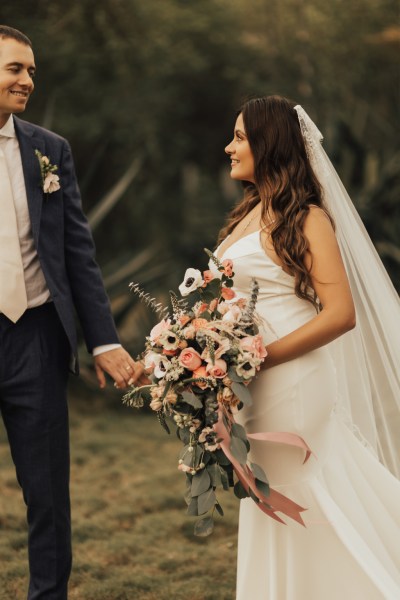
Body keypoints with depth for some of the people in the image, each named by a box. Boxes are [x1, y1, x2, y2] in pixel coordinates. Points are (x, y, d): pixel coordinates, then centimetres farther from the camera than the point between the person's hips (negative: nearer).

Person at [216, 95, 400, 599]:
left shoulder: (306, 218, -11)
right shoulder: (249, 214, 13)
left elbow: (341, 314, -19)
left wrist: (258, 359, -20)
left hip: (293, 382, -8)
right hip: (259, 387, 8)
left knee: (303, 507, -1)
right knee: (272, 514, 13)